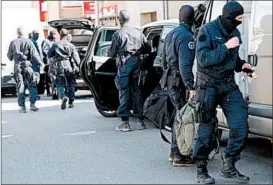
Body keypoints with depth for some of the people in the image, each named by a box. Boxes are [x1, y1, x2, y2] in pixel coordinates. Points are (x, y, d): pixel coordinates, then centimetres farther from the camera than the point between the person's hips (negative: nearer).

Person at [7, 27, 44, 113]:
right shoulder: (28, 41, -2)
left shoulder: (13, 43, 6)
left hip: (17, 66, 2)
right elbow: (34, 53, -8)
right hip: (27, 64, -2)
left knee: (20, 86, 5)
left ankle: (22, 106, 4)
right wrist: (41, 62, -1)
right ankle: (32, 104, -2)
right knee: (32, 85, 5)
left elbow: (9, 56, 13)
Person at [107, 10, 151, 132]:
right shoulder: (138, 33, 7)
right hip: (136, 63, 4)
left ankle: (125, 122, -2)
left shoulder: (118, 34, -8)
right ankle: (140, 120, 13)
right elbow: (147, 49, 13)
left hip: (124, 63, -4)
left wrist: (117, 54, 19)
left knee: (124, 91, 0)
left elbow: (111, 53, -3)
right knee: (137, 91, 10)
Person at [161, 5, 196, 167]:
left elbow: (164, 60, 23)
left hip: (170, 79, 10)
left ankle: (175, 153, 23)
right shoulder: (186, 36, -16)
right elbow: (185, 65, -24)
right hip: (179, 81, -10)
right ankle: (179, 156, -7)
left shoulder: (171, 34, 14)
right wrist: (191, 87, -27)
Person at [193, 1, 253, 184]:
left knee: (240, 126, -3)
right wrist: (225, 47, -24)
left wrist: (241, 65, 2)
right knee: (206, 129, -2)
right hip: (208, 86, -6)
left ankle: (229, 167, 10)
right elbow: (203, 59, -21)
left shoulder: (235, 32, 8)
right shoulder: (208, 30, -12)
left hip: (229, 85, 6)